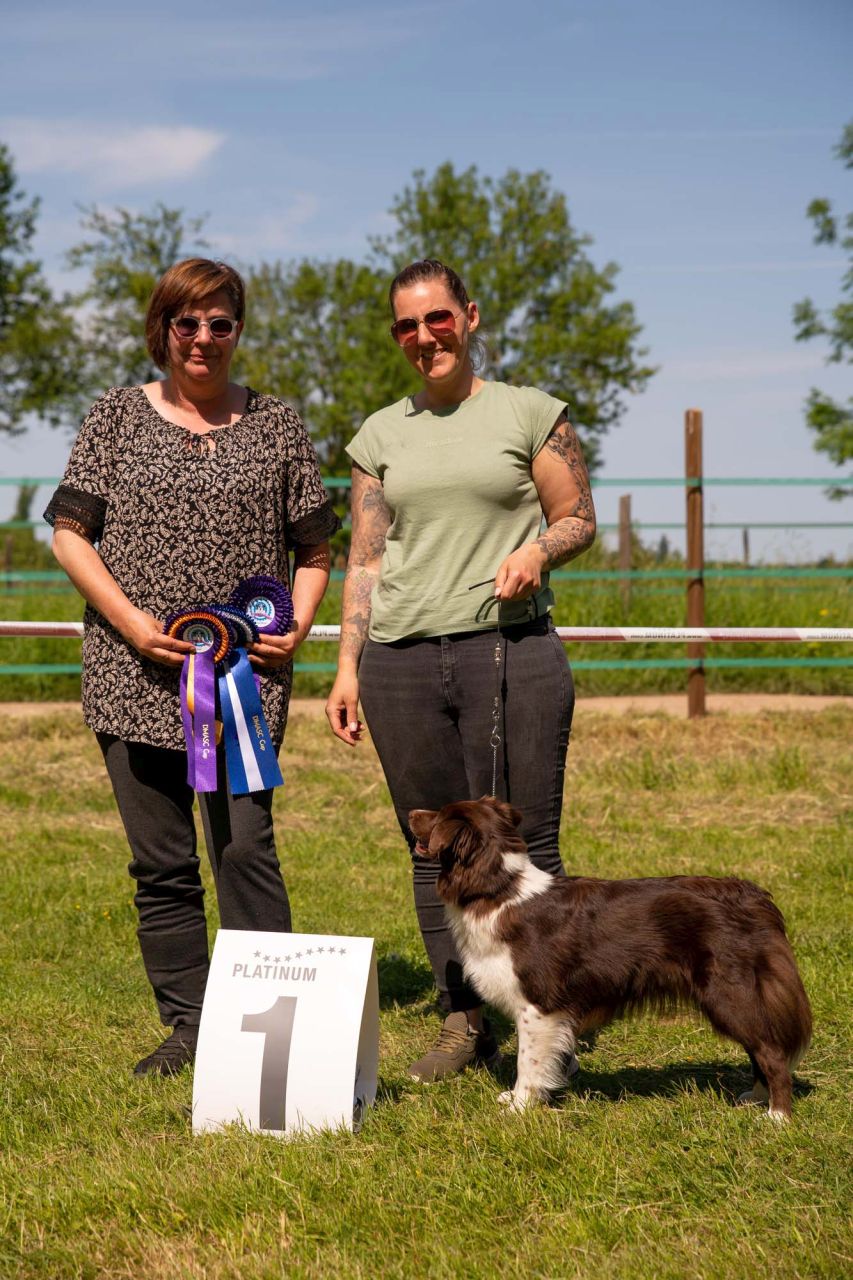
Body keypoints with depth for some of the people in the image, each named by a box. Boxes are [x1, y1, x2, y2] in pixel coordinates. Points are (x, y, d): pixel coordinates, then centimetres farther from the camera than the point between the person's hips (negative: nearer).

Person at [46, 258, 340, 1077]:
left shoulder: (275, 427, 10)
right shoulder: (118, 417, 8)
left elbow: (312, 547, 15)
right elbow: (68, 532, 5)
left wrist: (297, 626, -3)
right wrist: (129, 618, -9)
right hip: (137, 673, 1)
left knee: (245, 846, -11)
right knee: (160, 861, 5)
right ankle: (187, 1025, 14)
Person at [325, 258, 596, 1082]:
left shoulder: (530, 413, 7)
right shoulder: (380, 435, 16)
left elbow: (579, 519, 9)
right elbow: (365, 558, 15)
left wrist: (538, 550, -13)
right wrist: (347, 665, 8)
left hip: (511, 650, -3)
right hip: (402, 658, 3)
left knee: (524, 846, -6)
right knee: (434, 850, 5)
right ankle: (463, 1022, 13)